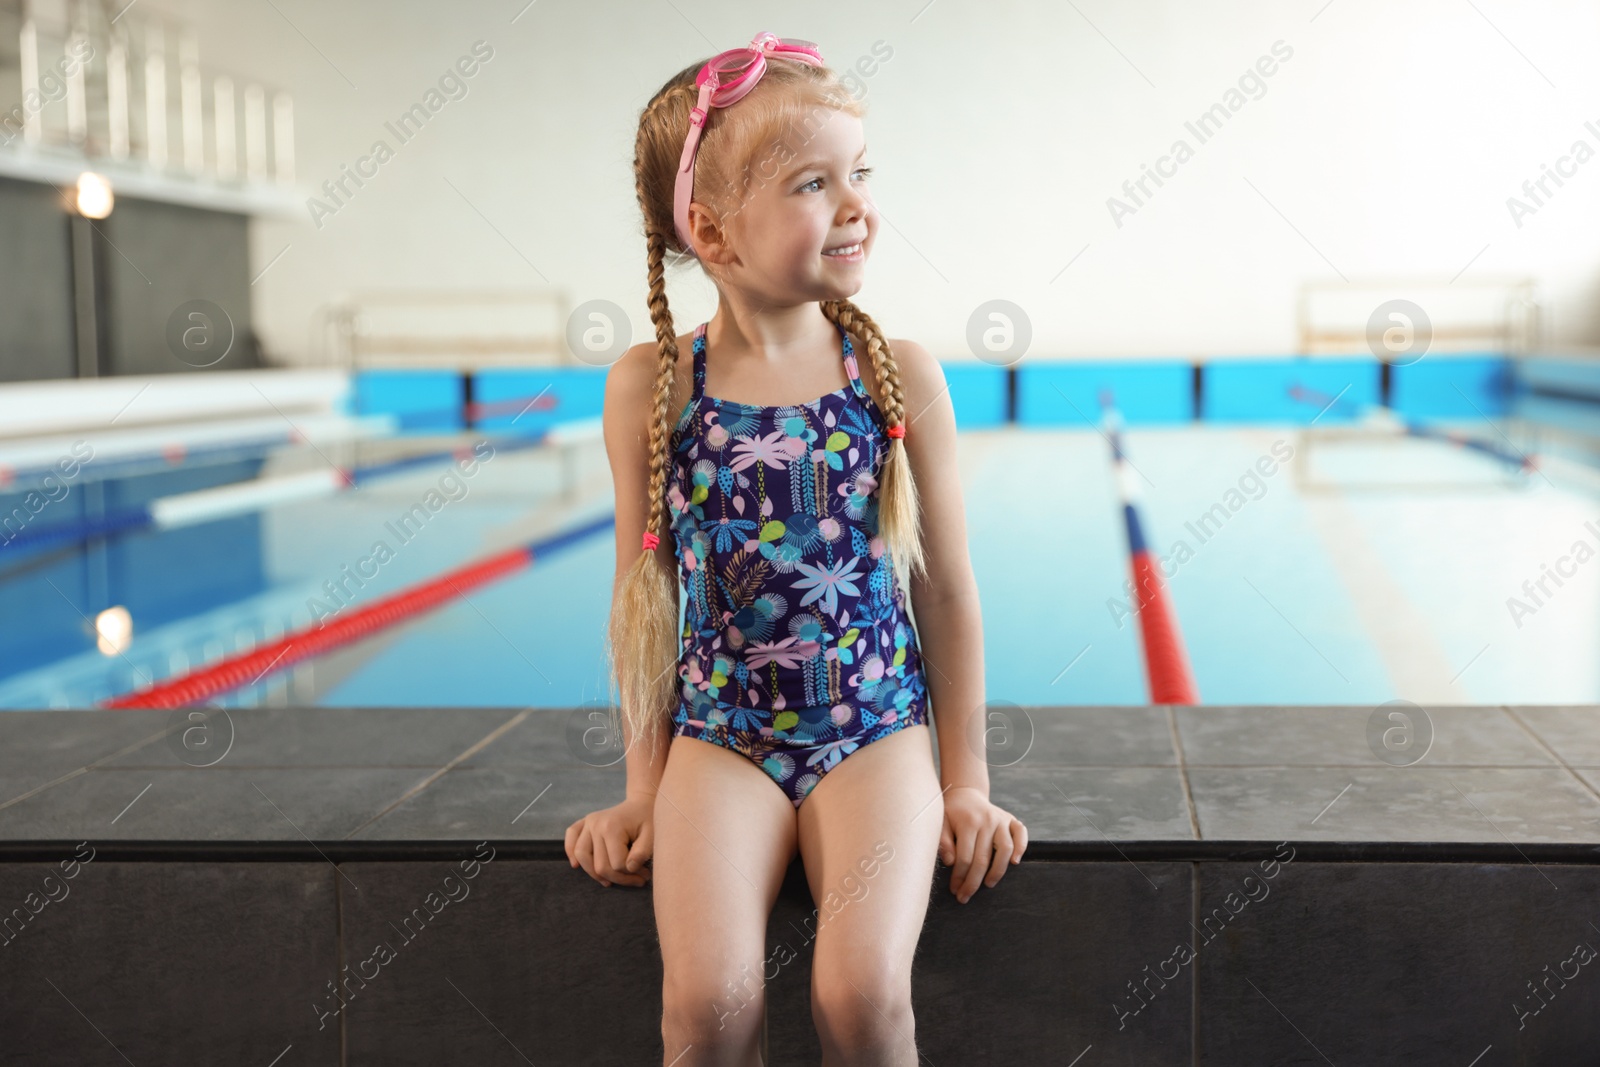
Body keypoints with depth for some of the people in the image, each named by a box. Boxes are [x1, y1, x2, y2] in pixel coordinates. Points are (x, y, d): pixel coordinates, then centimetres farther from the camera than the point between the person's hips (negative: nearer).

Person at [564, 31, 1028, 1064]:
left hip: (877, 724, 0)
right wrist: (645, 785, 6)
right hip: (723, 729, 0)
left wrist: (966, 778, 5)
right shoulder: (650, 388, -2)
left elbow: (947, 590, 4)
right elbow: (645, 596, 5)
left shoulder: (902, 376, -2)